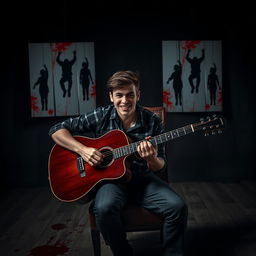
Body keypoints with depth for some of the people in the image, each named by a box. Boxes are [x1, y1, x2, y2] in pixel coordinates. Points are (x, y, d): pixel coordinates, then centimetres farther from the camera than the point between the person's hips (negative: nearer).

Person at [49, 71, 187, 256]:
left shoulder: (153, 122, -4)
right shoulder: (101, 116, -6)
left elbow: (160, 166, 1)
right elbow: (57, 130, -4)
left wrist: (152, 159, -23)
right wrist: (82, 149, -19)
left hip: (143, 178, 2)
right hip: (110, 177, -1)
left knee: (177, 206, -23)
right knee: (105, 208, -34)